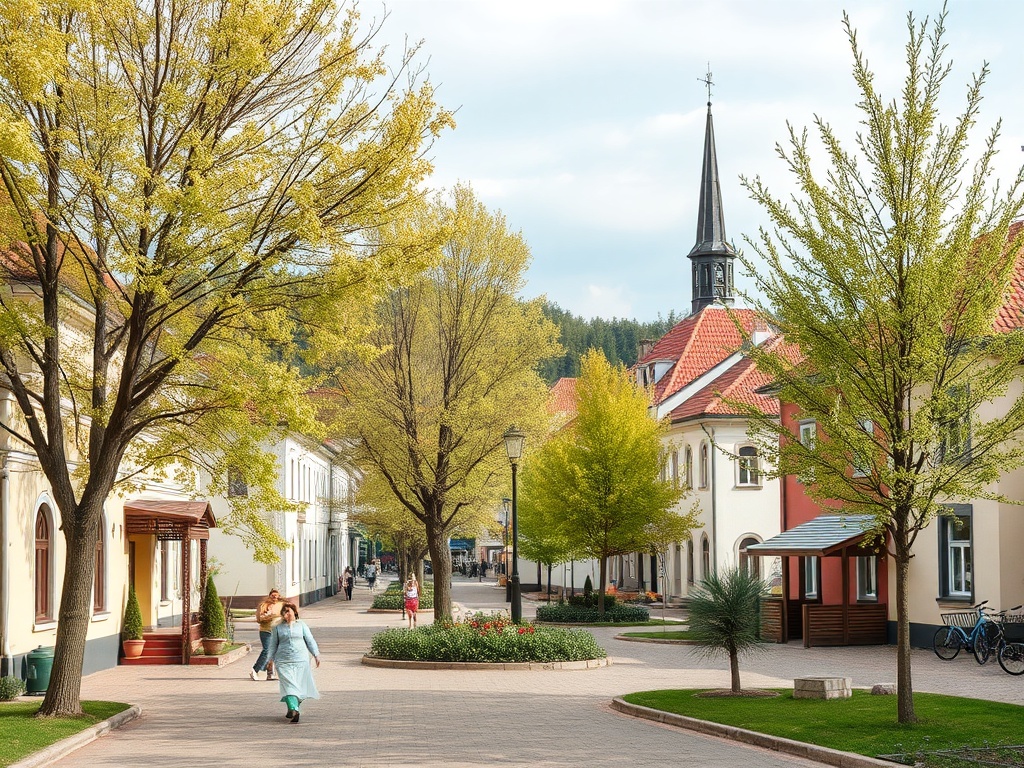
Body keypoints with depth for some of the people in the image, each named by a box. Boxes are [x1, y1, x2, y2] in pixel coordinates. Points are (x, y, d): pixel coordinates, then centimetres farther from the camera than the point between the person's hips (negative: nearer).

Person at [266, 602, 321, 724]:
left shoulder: (301, 625, 10)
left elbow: (310, 641, 11)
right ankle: (293, 710, -26)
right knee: (289, 685, -14)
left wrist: (316, 655, 5)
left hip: (301, 660, 1)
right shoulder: (278, 628, 10)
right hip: (283, 661, -1)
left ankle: (294, 707, 17)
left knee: (299, 685, 2)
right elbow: (273, 645, 13)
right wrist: (271, 659, 7)